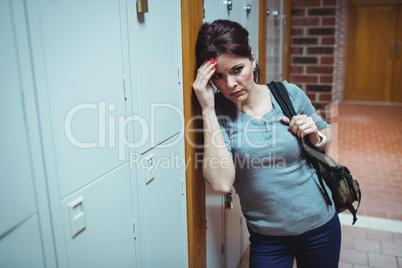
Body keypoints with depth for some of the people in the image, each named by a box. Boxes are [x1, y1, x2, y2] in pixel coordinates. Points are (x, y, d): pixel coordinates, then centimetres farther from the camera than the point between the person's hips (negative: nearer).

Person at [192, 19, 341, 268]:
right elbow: (222, 184, -28)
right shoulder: (219, 112, -14)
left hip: (321, 223, 3)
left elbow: (327, 134, 9)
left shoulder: (289, 94, -9)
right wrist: (208, 109, -28)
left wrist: (316, 137, -15)